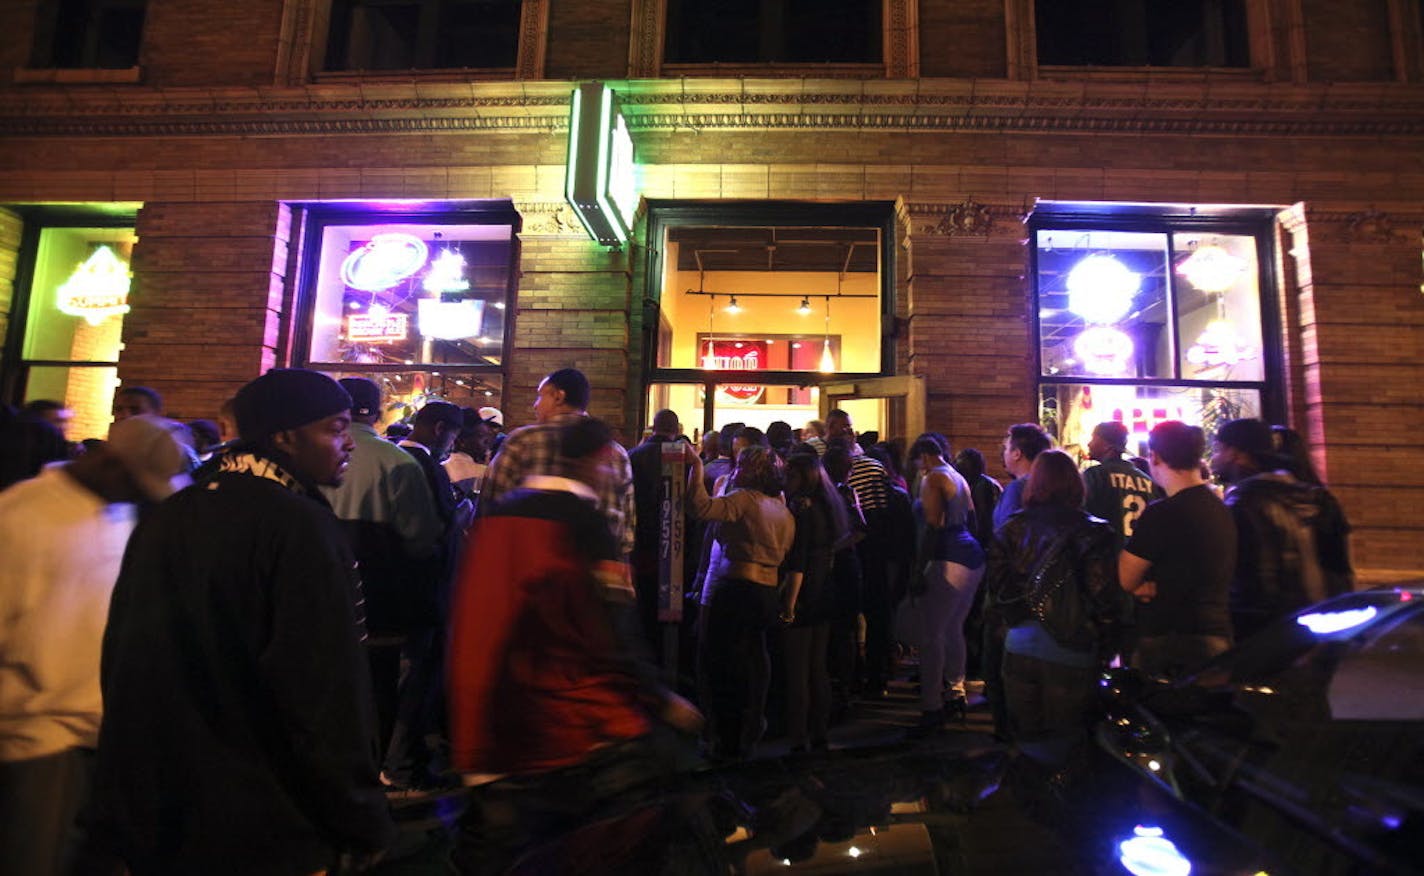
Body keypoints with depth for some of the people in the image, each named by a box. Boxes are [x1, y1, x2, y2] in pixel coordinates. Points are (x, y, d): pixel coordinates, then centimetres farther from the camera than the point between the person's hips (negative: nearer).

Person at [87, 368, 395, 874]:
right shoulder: (301, 527, -21)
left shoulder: (163, 518, 3)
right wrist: (364, 825, -13)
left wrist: (124, 804, 23)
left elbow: (120, 661, 11)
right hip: (268, 834, -7)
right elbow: (329, 694, -25)